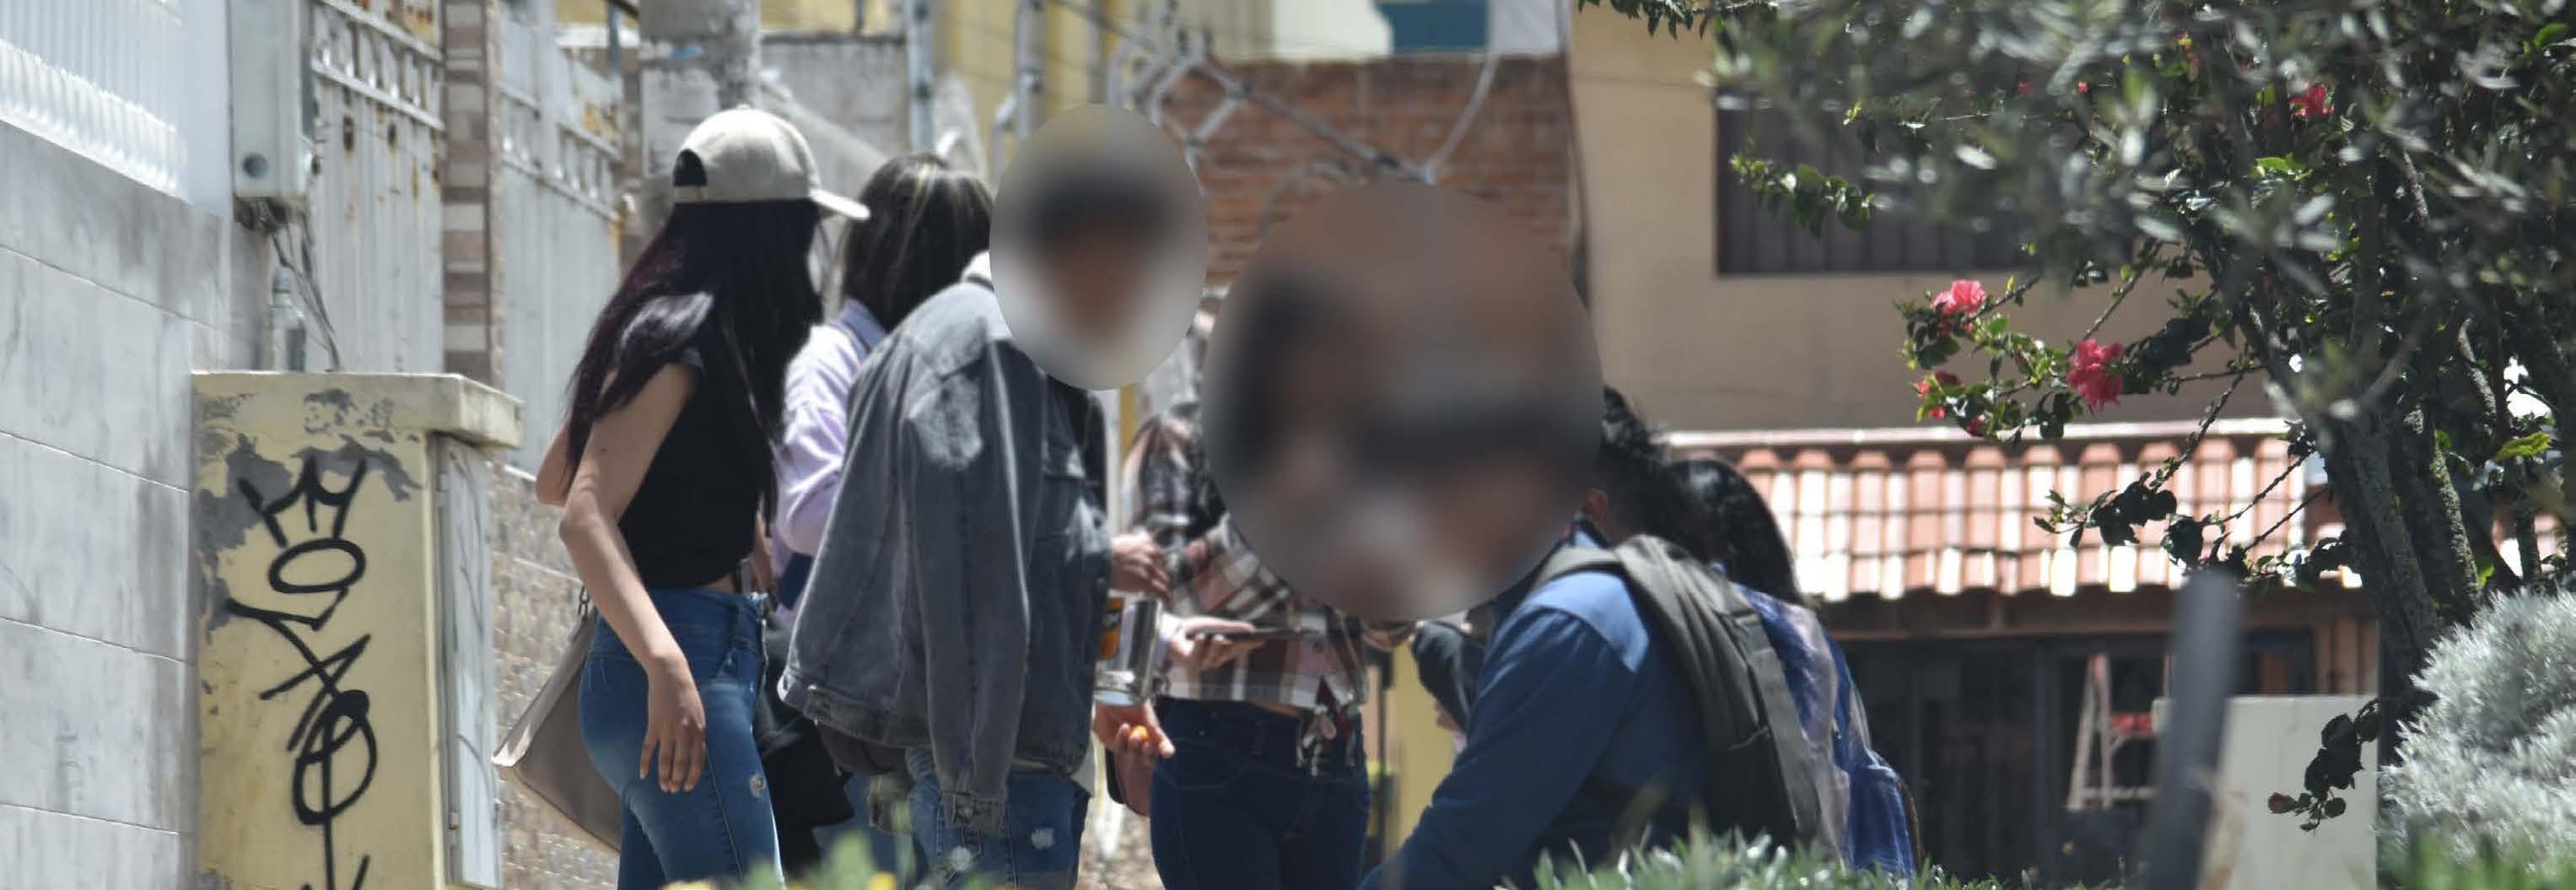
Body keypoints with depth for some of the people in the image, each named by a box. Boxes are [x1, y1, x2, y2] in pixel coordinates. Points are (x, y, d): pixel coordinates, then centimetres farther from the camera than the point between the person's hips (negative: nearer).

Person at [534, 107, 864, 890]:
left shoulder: (666, 324, 16)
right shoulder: (681, 339, -12)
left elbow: (553, 479, 27)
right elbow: (585, 516, -21)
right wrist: (666, 663, -31)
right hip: (693, 663, -10)